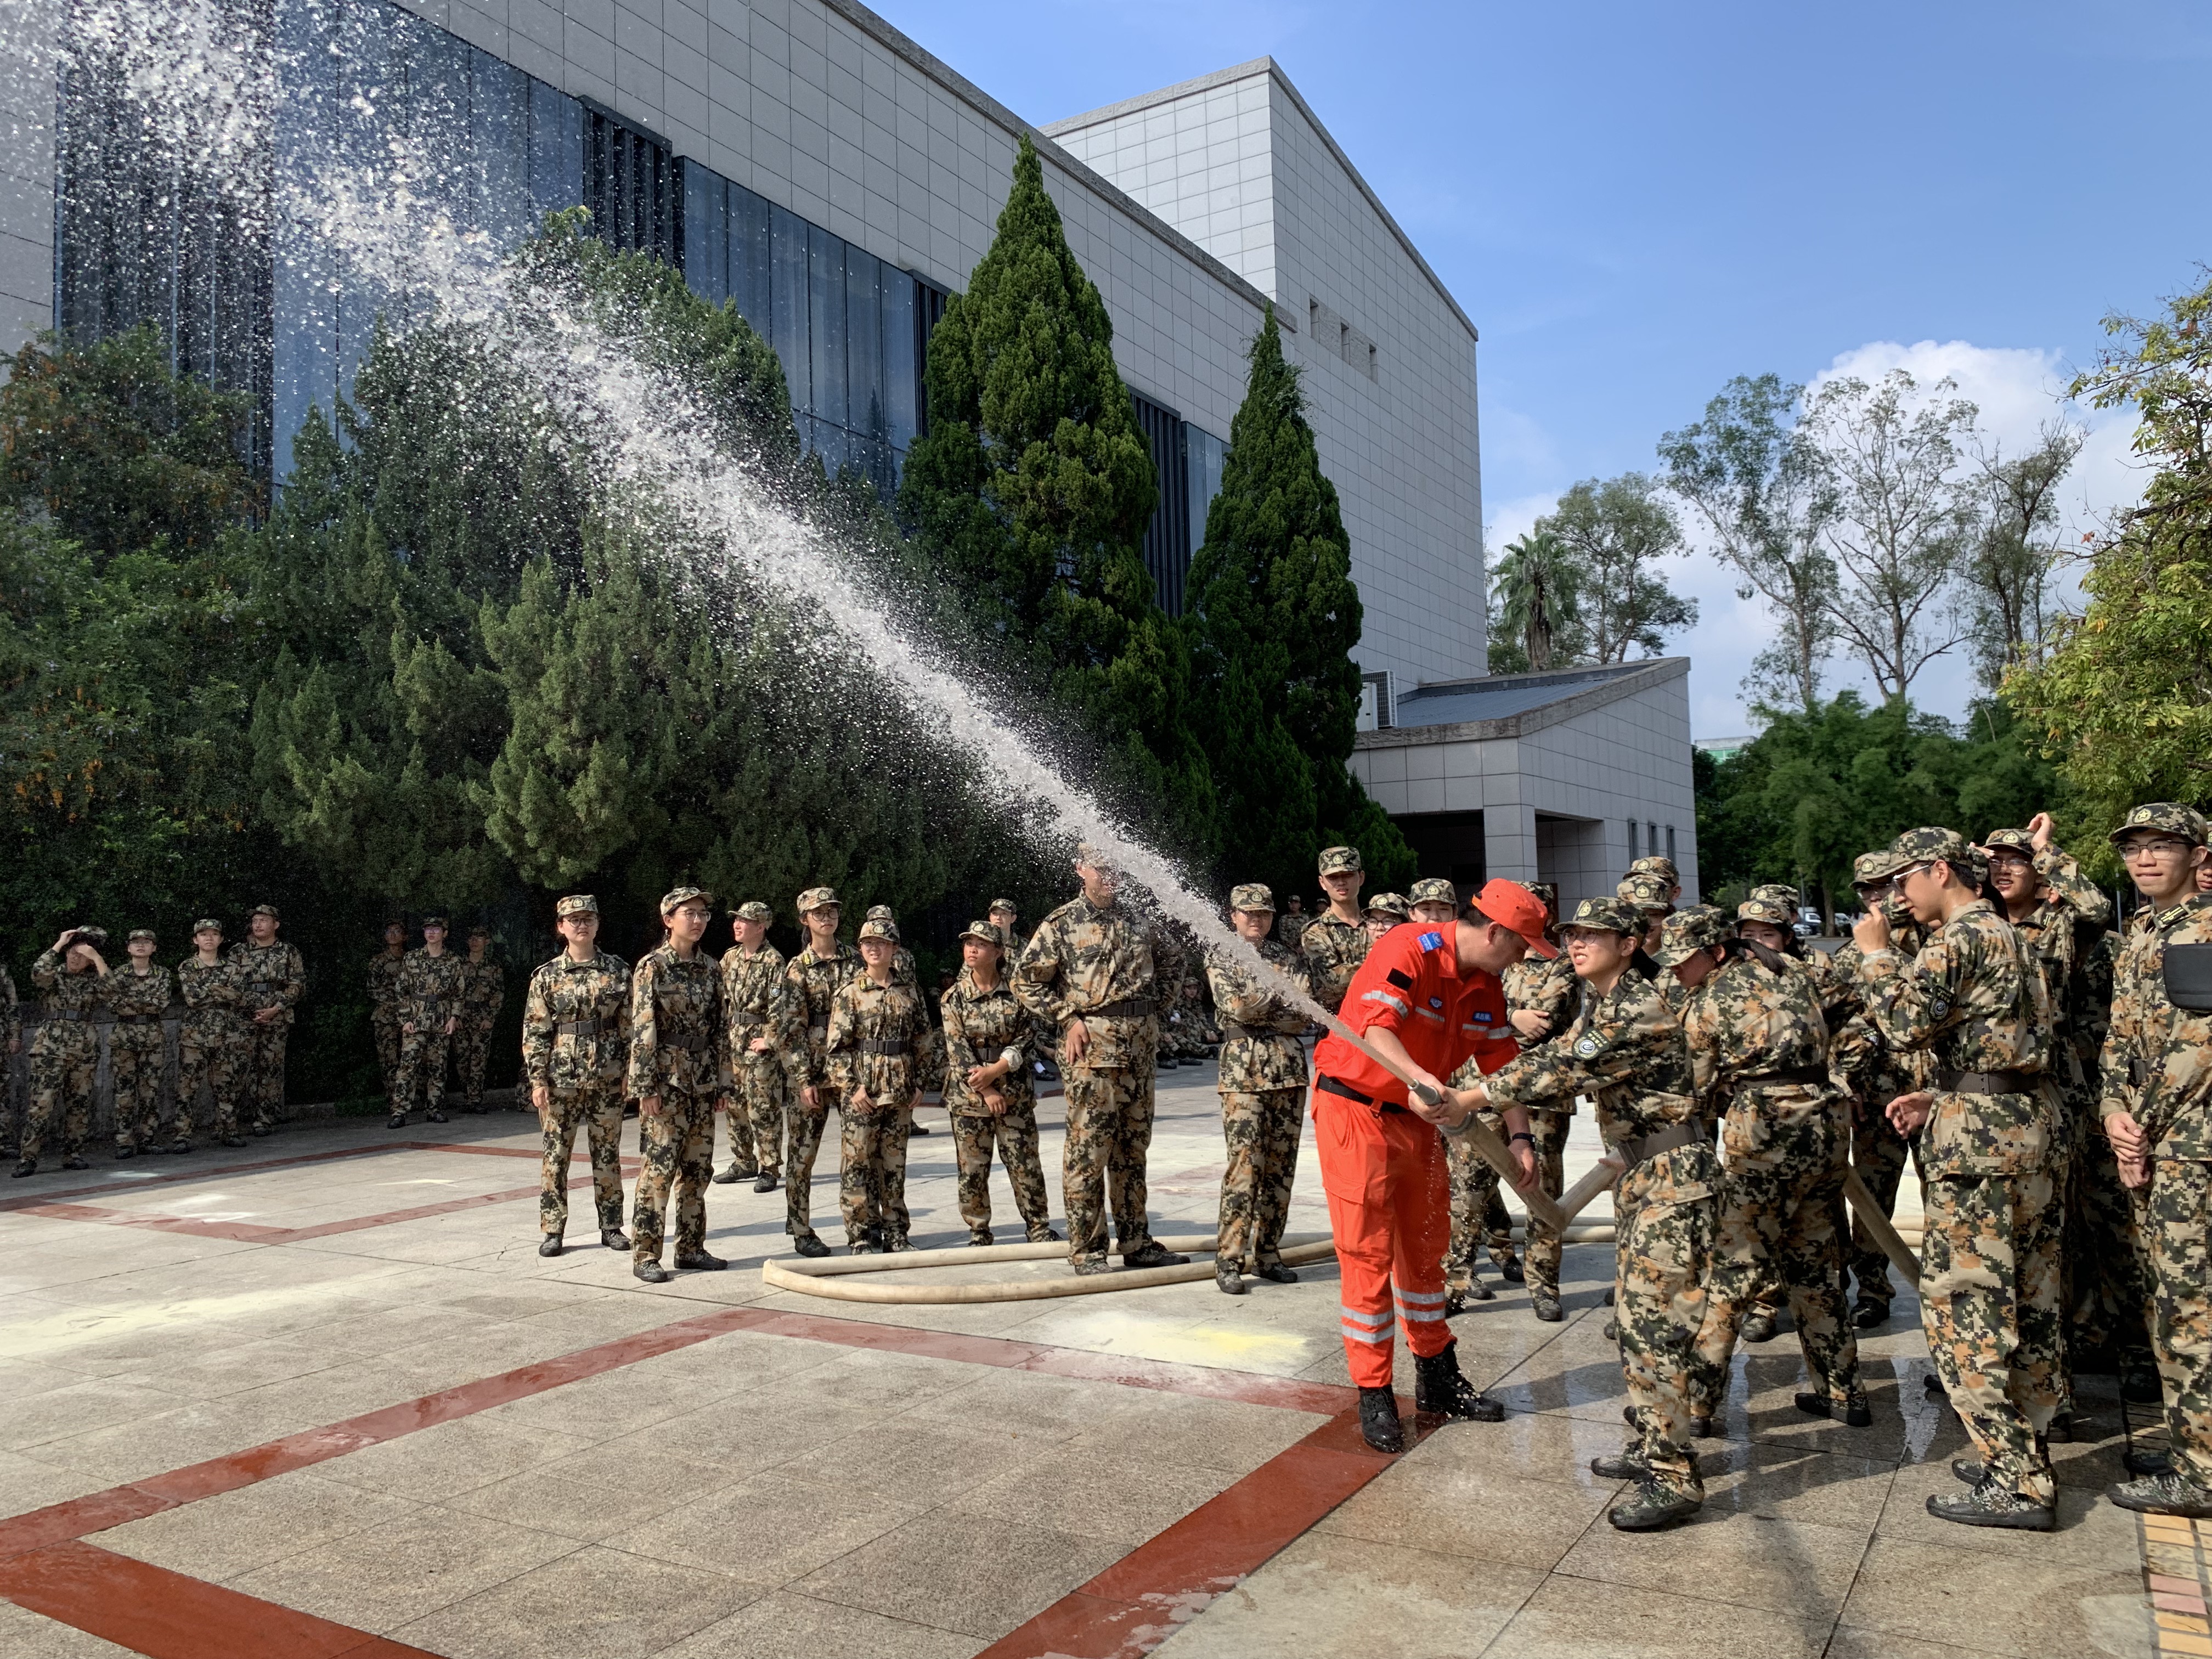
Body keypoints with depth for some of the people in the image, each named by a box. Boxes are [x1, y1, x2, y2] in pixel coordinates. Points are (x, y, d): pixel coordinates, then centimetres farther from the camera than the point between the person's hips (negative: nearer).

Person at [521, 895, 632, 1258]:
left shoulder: (618, 971, 3)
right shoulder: (547, 976, 1)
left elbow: (629, 1024, 5)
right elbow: (535, 1032, 0)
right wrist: (538, 1080, -5)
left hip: (607, 1078, 1)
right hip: (560, 1078, -1)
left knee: (608, 1153, 8)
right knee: (555, 1154, 3)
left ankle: (611, 1227, 18)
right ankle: (552, 1231, 13)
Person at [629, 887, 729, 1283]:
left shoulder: (710, 969, 10)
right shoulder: (652, 967, -7)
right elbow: (642, 1032, -11)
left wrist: (723, 1083, 11)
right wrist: (646, 1088, -15)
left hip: (703, 1085, 6)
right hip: (666, 1083, -6)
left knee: (697, 1169, 10)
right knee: (658, 1169, -4)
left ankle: (691, 1248, 20)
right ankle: (645, 1255, 4)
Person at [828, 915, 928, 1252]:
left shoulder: (909, 993, 8)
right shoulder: (849, 993, -3)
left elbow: (918, 1043, 14)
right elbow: (837, 1047, -5)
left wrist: (918, 1084, 8)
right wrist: (852, 1087, -13)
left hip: (899, 1094, 4)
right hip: (860, 1094, -4)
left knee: (895, 1165, 10)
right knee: (858, 1165, -1)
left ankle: (895, 1233, 20)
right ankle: (861, 1237, 7)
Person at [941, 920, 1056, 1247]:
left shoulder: (1016, 992, 0)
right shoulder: (954, 996, 0)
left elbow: (1025, 1038, -3)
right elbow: (957, 1048, -5)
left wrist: (995, 1071, -16)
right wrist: (986, 1091, -12)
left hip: (1015, 1092, 0)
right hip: (969, 1094, 0)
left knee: (1025, 1163, 2)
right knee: (972, 1168, 4)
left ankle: (1040, 1228, 15)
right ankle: (978, 1232, 18)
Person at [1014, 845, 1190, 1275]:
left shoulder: (1138, 920, 11)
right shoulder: (1062, 923, -2)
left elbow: (1173, 962, 25)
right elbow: (1026, 981, -2)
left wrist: (1153, 1009, 14)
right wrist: (1068, 1018, -8)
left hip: (1140, 1050, 5)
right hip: (1092, 1050, -5)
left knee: (1132, 1149, 12)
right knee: (1088, 1150, -3)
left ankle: (1136, 1243, 20)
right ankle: (1086, 1250, 5)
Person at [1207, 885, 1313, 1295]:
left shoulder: (1290, 957, 13)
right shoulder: (1221, 960, 6)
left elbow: (1306, 1010, 0)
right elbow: (1234, 1006, -10)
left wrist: (1257, 1009, -7)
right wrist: (1279, 997, -4)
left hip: (1289, 1069, 4)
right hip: (1244, 1071, -4)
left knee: (1281, 1165, 6)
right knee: (1245, 1164, -10)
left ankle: (1267, 1253, 15)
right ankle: (1228, 1260, -5)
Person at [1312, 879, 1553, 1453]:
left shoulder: (1486, 986, 4)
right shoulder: (1409, 950, -22)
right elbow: (1374, 1027, -35)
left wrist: (1520, 1136, 1)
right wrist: (1423, 1080, -49)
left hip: (1417, 1118, 8)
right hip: (1354, 1110, -8)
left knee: (1424, 1249, 16)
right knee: (1368, 1255, -4)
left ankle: (1437, 1383, 30)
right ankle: (1374, 1397, 8)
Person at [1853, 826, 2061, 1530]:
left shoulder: (1960, 936, -12)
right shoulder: (2004, 933, 19)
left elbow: (1906, 1023, -22)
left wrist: (1876, 953, -10)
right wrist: (1941, 1097, 16)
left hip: (1980, 1134, -10)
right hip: (2029, 1121, 10)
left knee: (1964, 1304, -6)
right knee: (2028, 1301, 13)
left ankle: (2016, 1484, -4)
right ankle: (2024, 1451, 22)